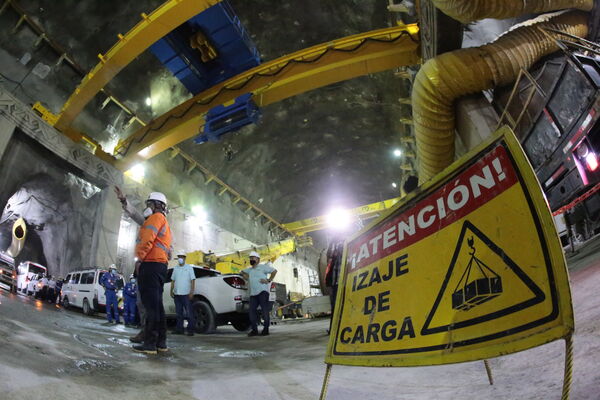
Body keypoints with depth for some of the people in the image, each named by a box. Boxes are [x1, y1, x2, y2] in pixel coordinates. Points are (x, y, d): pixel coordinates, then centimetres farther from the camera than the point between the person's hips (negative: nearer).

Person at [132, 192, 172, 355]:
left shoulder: (156, 217, -2)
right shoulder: (164, 223, 29)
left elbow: (147, 239, -16)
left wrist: (139, 258, -13)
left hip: (150, 264, -10)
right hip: (160, 265, 10)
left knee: (151, 304, -11)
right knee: (156, 304, 11)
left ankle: (150, 343, -10)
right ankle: (161, 342, 13)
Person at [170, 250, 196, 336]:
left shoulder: (189, 268, 1)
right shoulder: (175, 268, 14)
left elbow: (193, 280, -4)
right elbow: (173, 280, 18)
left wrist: (191, 292, -11)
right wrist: (171, 291, 9)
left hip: (186, 294, -5)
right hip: (177, 294, 5)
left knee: (189, 313, -5)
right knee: (179, 313, 11)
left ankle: (190, 330, -2)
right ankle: (179, 329, 18)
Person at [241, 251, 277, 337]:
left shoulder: (263, 267, 6)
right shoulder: (249, 270, 25)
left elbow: (274, 271, 2)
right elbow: (243, 272, 44)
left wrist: (269, 280, -5)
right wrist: (247, 278, 25)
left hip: (262, 292, -6)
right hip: (253, 294, 6)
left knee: (265, 310, -9)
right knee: (252, 311, -2)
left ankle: (266, 329, -4)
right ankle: (254, 330, 4)